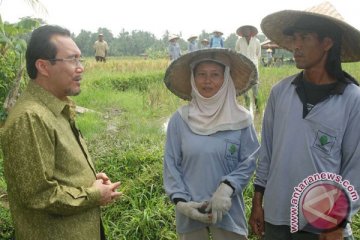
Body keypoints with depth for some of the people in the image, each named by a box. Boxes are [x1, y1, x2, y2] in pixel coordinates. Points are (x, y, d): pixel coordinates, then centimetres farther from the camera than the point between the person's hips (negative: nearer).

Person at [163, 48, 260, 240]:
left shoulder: (241, 119, -5)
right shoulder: (179, 119, -5)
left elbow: (249, 161, -3)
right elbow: (171, 164, -1)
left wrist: (227, 188, -17)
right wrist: (180, 201, -10)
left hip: (228, 209, 0)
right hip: (190, 210, 1)